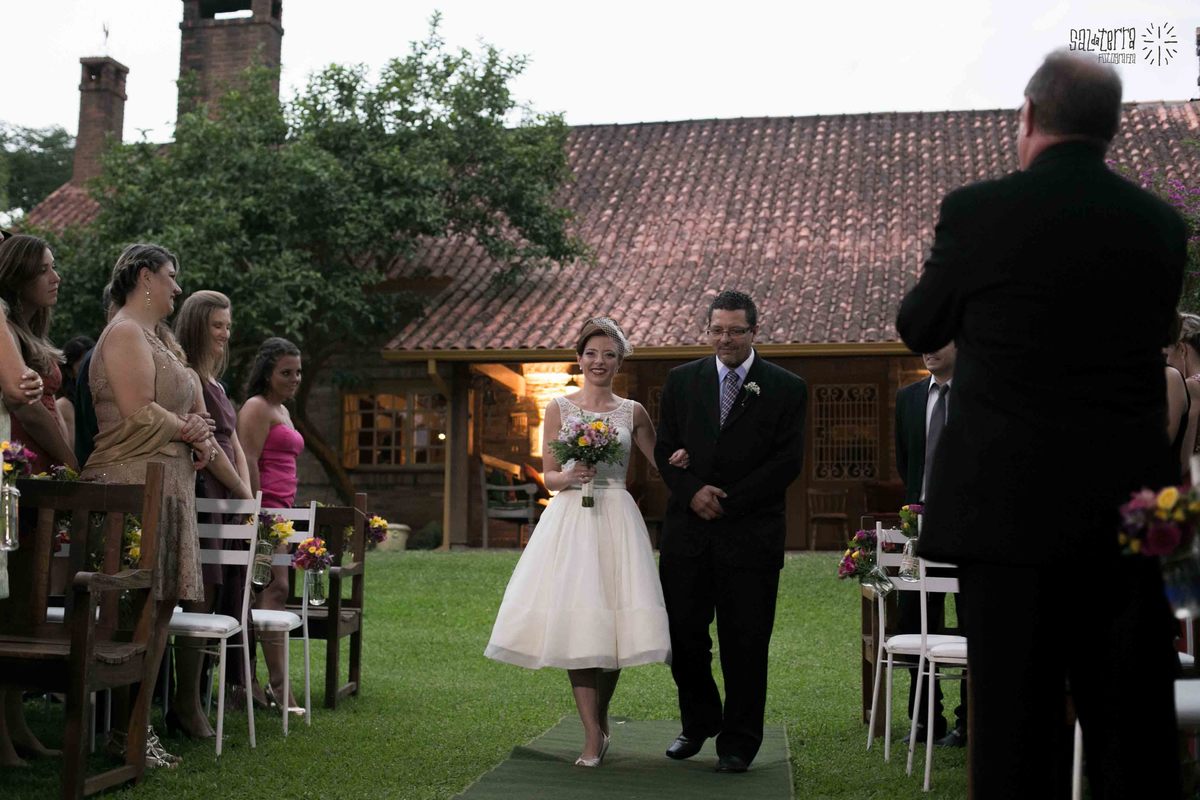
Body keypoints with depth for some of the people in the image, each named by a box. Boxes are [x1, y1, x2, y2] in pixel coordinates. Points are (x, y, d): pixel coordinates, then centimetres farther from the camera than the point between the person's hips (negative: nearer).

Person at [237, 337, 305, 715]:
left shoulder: (282, 410, 25)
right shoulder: (257, 407, -5)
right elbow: (248, 462, -14)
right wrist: (257, 510, -18)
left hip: (278, 509, 9)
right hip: (263, 507, -9)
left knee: (260, 591, 7)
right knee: (276, 587, -14)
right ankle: (278, 685, -15)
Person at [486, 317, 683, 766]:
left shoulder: (632, 412, 10)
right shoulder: (559, 408, 8)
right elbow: (549, 476, 8)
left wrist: (682, 460, -9)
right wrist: (572, 475, -13)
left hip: (615, 521, 1)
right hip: (569, 520, -1)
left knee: (614, 623, -2)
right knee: (576, 623, -7)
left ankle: (600, 716, 21)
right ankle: (593, 735, -2)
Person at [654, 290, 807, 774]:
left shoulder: (786, 388, 1)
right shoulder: (681, 380, 9)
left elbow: (788, 462, -6)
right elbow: (665, 450, 7)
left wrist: (728, 502, -11)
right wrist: (692, 492, -12)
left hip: (751, 534, -2)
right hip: (688, 530, 3)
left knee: (745, 643, 3)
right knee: (683, 633, 6)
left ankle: (738, 744, 16)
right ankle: (699, 723, 29)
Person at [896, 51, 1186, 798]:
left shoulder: (977, 210, -8)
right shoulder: (1162, 224, 4)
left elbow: (919, 329, 6)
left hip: (1009, 505, -3)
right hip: (1127, 507, 4)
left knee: (1015, 718, 4)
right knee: (1136, 729, 11)